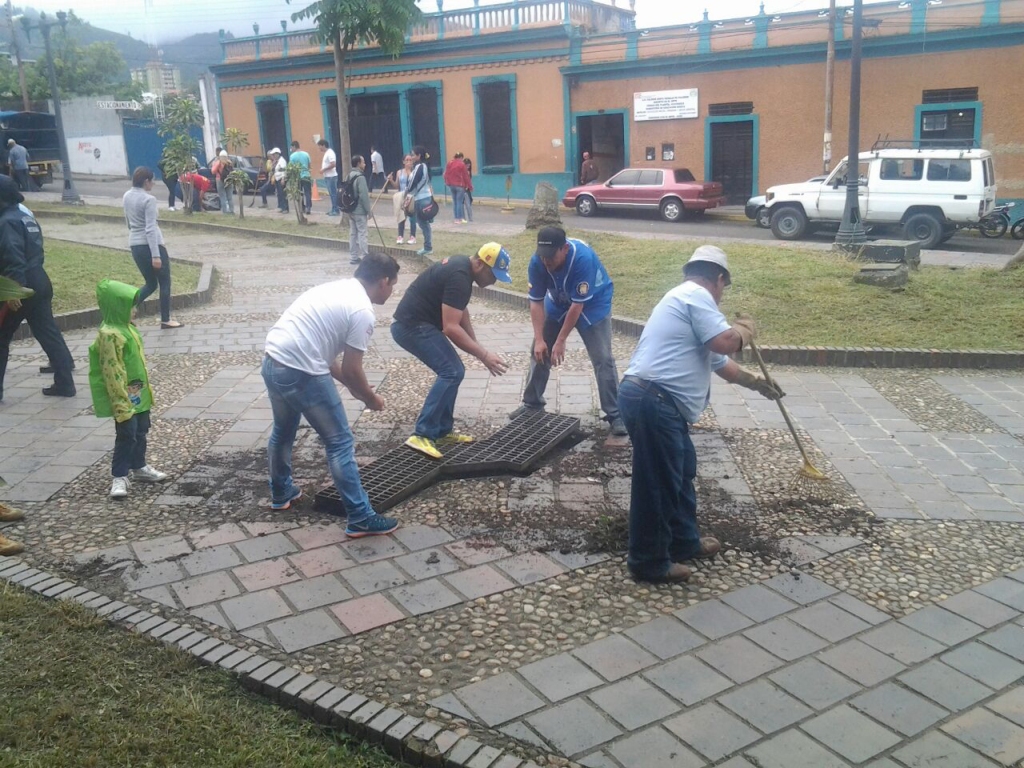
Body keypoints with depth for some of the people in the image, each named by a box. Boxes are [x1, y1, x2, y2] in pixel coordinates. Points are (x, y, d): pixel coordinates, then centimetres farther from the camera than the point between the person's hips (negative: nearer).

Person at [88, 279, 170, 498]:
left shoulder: (127, 328, 9)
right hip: (125, 397, -10)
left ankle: (139, 467, 33)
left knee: (141, 432, 19)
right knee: (126, 436, -4)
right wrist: (122, 404, -24)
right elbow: (112, 374, -23)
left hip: (139, 394, 10)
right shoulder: (109, 335, -22)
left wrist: (146, 391, 21)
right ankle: (119, 476, 5)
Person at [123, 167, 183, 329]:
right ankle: (165, 320, 13)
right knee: (165, 283, 8)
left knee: (150, 284, 18)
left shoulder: (127, 197, 8)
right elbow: (150, 229, -20)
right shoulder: (149, 199, -16)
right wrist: (155, 256, -21)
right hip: (151, 244, -8)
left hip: (135, 245, 8)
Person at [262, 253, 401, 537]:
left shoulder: (336, 288, 17)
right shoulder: (362, 312, -10)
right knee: (340, 443, 1)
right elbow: (351, 369, -9)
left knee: (282, 432, 30)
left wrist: (350, 385, 25)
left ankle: (280, 493, 50)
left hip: (273, 363, 9)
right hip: (301, 374, -9)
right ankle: (360, 518, 6)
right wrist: (370, 398, 9)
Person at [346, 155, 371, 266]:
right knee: (363, 233, -6)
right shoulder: (360, 177, -16)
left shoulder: (350, 176, 11)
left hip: (351, 209, 9)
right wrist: (368, 210, -13)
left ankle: (353, 257, 15)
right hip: (359, 211, -9)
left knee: (353, 233, 11)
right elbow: (364, 196, -19)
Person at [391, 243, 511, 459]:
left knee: (452, 371, 14)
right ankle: (422, 435, -19)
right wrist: (483, 355, -24)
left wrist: (475, 343, 14)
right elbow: (450, 328, -27)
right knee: (451, 372, -17)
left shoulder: (462, 265, 10)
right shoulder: (459, 277, -22)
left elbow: (460, 309, 22)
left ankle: (443, 430, 20)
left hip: (414, 323, 11)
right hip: (411, 326, -11)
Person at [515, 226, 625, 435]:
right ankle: (532, 404, 22)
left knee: (602, 359, -12)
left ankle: (615, 414, -3)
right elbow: (536, 302, -16)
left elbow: (578, 305, -32)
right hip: (558, 303, 5)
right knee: (538, 352, 5)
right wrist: (539, 339, -23)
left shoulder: (583, 258, -38)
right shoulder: (537, 262, -25)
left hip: (593, 304, -4)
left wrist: (561, 341, -27)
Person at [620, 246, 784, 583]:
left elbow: (719, 361, 36)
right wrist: (744, 330, 4)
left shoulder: (688, 298, 26)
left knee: (681, 473, 22)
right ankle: (649, 561, 11)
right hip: (652, 402, -11)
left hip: (661, 403, 11)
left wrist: (756, 383, 46)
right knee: (658, 482, -1)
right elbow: (724, 343, -18)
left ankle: (684, 542, 37)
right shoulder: (696, 295, -7)